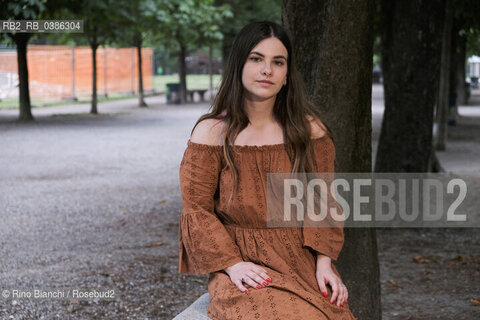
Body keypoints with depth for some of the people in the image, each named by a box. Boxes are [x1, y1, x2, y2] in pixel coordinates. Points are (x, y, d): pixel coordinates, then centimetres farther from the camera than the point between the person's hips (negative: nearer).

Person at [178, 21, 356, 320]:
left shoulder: (309, 129, 6)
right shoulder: (212, 132, 0)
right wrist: (233, 264, -14)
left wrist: (324, 263, -7)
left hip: (303, 260, 2)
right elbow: (197, 210, -1)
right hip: (242, 266, -2)